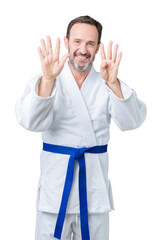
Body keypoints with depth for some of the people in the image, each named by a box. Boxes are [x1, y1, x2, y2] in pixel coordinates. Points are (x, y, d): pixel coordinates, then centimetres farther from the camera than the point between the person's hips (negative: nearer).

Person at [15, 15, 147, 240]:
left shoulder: (106, 84, 2)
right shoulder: (43, 81, -2)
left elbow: (132, 120, -14)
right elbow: (31, 121, -20)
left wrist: (113, 83, -31)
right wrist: (48, 79, -35)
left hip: (95, 183, 2)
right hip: (56, 181, -1)